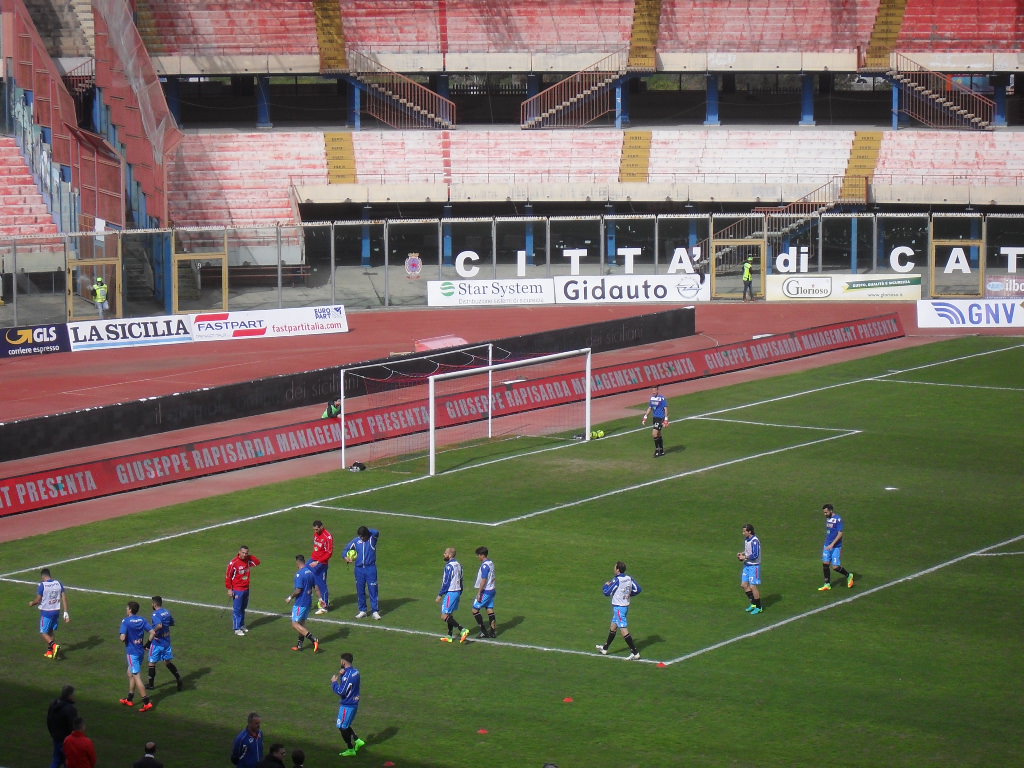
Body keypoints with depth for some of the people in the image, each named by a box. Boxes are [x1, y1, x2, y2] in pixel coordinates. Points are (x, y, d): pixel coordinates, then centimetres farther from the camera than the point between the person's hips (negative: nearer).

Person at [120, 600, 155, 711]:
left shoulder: (126, 621, -14)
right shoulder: (142, 619, 3)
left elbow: (123, 638, -21)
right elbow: (152, 632, -3)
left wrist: (122, 639, 2)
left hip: (132, 652, -7)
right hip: (140, 651, 7)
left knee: (136, 676, -4)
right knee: (130, 673, 22)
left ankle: (146, 702, -8)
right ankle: (130, 699, 30)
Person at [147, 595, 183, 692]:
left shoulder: (156, 614, -19)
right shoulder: (167, 612, 5)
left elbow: (159, 625, -35)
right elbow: (172, 623, 18)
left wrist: (154, 631, -20)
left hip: (157, 642, -7)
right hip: (167, 640, 7)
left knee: (152, 662, 8)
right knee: (168, 662, 18)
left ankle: (150, 684, 16)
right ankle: (179, 679, 8)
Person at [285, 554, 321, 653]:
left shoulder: (299, 574, -17)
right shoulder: (310, 572, 8)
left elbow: (298, 590, -21)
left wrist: (290, 598, -8)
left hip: (300, 603, -9)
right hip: (308, 602, 9)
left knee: (295, 624, -6)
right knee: (302, 623, 19)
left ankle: (314, 640, -18)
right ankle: (300, 645, 24)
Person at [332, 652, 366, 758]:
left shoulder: (347, 675, -25)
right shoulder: (356, 672, 4)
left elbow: (341, 692, -24)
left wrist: (334, 682, -10)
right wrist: (341, 675, -2)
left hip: (347, 705, -9)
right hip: (354, 703, 9)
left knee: (342, 727, 4)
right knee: (345, 726, 23)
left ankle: (350, 750, 11)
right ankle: (357, 741, 19)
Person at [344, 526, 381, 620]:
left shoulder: (372, 539, -6)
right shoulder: (356, 541, 3)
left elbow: (376, 532, -28)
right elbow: (347, 548, 16)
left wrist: (367, 530, -13)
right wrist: (346, 557, -1)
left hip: (371, 568, -4)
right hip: (359, 569, 4)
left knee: (373, 590, -5)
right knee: (360, 591, 8)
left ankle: (375, 612, -2)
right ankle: (362, 611, 17)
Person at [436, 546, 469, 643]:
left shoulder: (449, 566, -18)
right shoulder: (458, 564, 11)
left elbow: (446, 582, -19)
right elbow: (460, 580, 16)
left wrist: (440, 595, -13)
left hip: (450, 592, -10)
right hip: (457, 591, 10)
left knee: (444, 616, -9)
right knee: (450, 615, 18)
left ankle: (463, 630, -19)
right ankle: (449, 636, 22)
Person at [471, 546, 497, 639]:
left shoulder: (485, 565, -19)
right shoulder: (491, 563, 10)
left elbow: (484, 580, -21)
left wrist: (479, 593, -18)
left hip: (485, 591, -9)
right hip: (492, 590, 9)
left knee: (475, 609, -2)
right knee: (490, 610, 11)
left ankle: (484, 631, -2)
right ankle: (493, 631, 11)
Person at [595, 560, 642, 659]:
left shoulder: (617, 580, -21)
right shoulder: (629, 579, 0)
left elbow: (607, 592, -16)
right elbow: (638, 589, 4)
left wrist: (606, 585, 4)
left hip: (618, 607, -9)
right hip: (626, 606, 9)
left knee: (623, 629, -9)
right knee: (613, 627, 23)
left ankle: (635, 652, -13)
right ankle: (605, 648, 38)